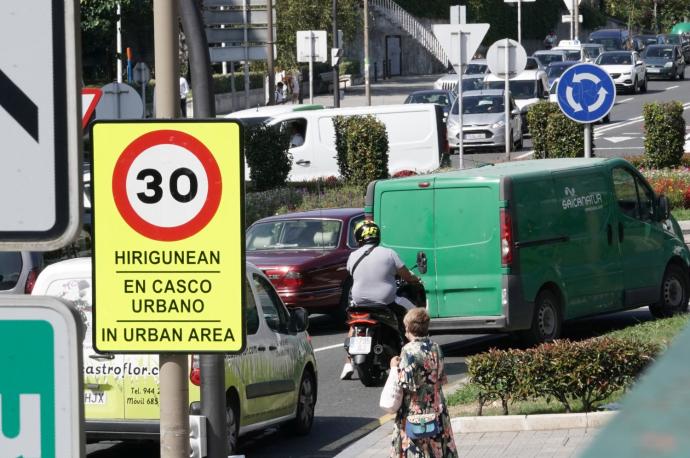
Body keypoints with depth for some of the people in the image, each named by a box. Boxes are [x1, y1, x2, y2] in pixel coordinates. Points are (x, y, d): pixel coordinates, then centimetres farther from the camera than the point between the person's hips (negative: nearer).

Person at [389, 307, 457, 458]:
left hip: (415, 412, -7)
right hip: (437, 408, 7)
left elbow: (407, 384, -19)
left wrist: (396, 367, -5)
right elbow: (442, 379, 11)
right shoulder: (435, 347, 4)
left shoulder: (409, 350, -16)